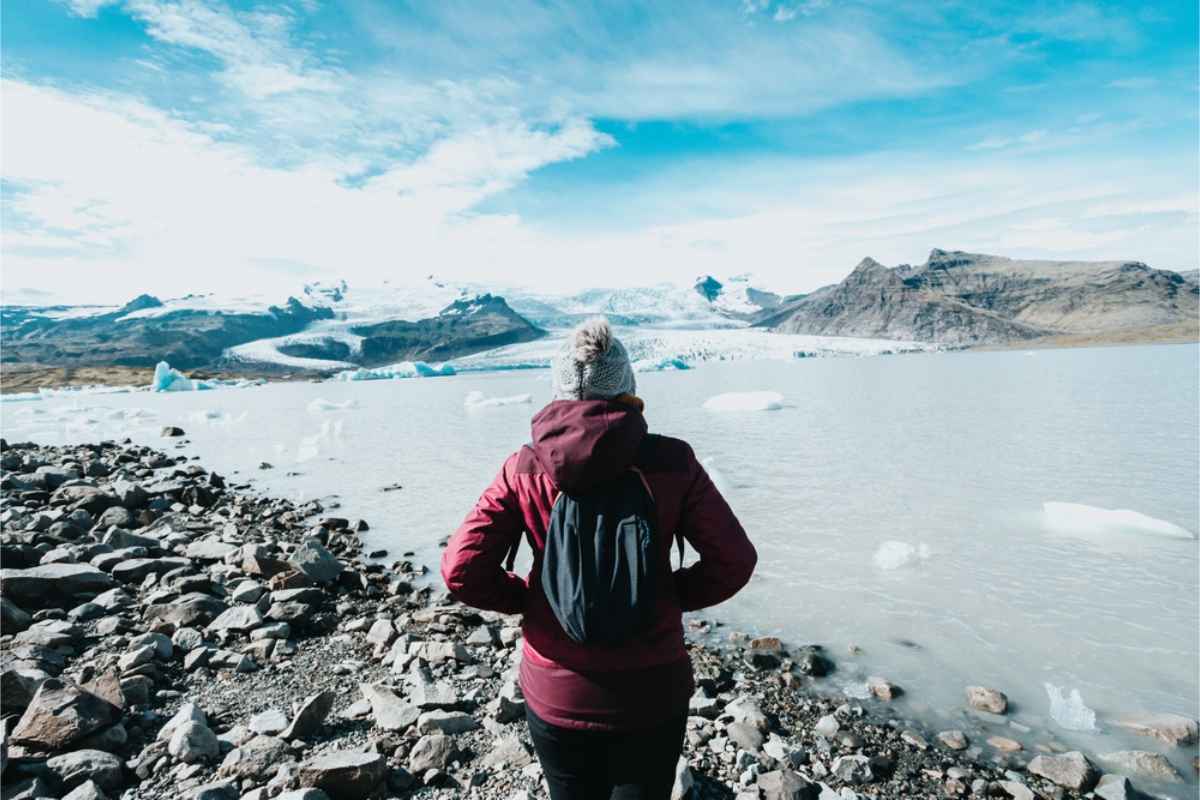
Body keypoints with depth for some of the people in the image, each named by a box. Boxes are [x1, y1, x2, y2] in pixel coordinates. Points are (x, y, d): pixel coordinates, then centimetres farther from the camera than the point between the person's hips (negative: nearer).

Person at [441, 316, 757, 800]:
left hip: (555, 693, 1)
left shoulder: (524, 470, -12)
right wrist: (673, 596, 4)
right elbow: (733, 561, -11)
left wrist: (528, 599, 2)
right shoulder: (671, 462, -14)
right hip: (651, 690, 0)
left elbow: (462, 572, -12)